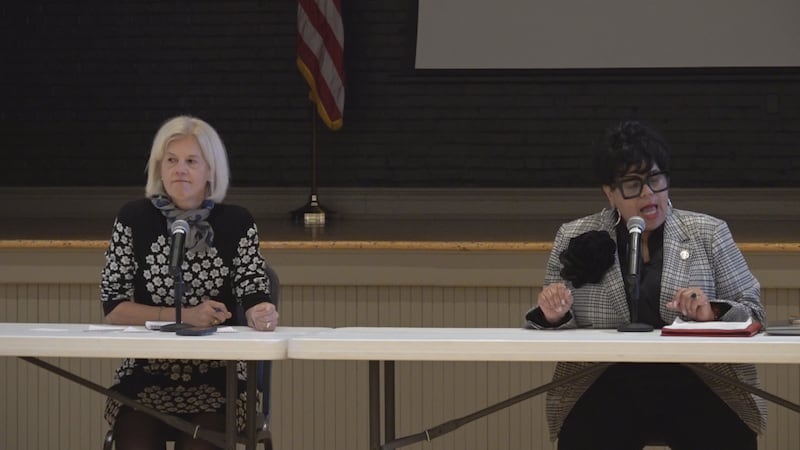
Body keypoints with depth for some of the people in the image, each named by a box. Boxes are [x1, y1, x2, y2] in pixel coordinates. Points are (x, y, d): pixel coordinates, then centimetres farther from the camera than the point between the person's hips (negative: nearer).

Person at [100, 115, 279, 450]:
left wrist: (261, 315, -27)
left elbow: (252, 294, -3)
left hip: (215, 382, 0)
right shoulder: (134, 219, 0)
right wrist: (185, 317, -15)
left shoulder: (236, 222, 1)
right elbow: (113, 306, -2)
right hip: (145, 377, 0)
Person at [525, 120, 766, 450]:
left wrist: (712, 313, -11)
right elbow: (558, 336, 15)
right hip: (607, 391, 0)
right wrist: (554, 317, -8)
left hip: (695, 387, 0)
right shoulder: (574, 239, 9)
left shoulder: (709, 234, 8)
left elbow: (752, 314, 10)